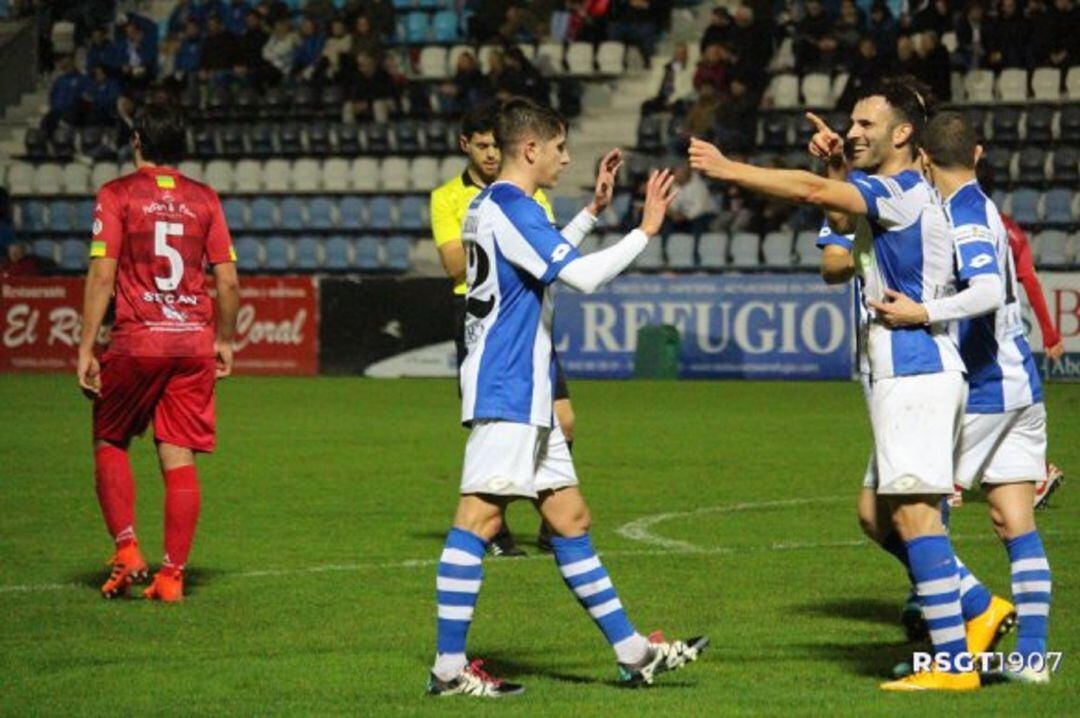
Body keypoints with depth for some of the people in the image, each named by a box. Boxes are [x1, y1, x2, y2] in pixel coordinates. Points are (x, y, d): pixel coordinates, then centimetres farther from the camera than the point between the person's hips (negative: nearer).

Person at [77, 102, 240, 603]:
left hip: (136, 341, -2)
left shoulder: (117, 195, -1)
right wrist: (225, 341, 19)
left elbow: (102, 275, -7)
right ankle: (171, 575, 2)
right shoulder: (204, 199, 8)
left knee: (110, 444, 15)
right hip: (194, 344, 2)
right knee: (179, 459, 4)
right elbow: (228, 282, 6)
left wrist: (86, 349, -4)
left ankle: (126, 548, 1)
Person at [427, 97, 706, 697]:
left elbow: (552, 262, 36)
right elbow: (583, 276, -21)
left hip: (527, 398, 11)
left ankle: (632, 653, 14)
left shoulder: (491, 206, 18)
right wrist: (645, 230, -14)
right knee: (479, 517, -10)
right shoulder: (511, 208, -14)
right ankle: (449, 668, -10)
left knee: (570, 518, 11)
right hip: (505, 394, -11)